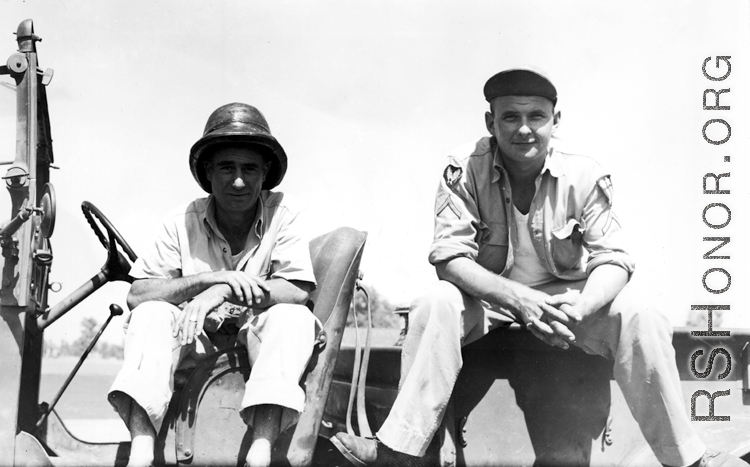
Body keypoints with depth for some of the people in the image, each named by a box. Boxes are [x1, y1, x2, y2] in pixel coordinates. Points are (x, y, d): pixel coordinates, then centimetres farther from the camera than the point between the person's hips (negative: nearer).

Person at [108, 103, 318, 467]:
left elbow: (299, 291, -17)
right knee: (151, 313, -25)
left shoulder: (282, 212, -6)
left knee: (293, 317, -30)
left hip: (260, 339, -1)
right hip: (198, 336, 1)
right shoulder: (183, 222, -4)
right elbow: (137, 294, -11)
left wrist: (223, 291, -27)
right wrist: (209, 278, -25)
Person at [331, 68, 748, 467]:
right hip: (488, 296, 0)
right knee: (436, 304, -30)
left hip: (566, 295, 1)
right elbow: (449, 257, -19)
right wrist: (518, 298, -35)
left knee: (640, 319, -23)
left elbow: (613, 259, -12)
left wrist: (580, 307, -35)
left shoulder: (586, 177, -11)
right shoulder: (464, 172, -14)